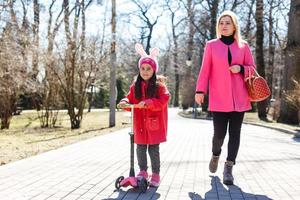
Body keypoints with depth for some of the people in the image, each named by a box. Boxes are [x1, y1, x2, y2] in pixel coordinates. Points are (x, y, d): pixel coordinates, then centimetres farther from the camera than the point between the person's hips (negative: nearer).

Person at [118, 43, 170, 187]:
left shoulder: (159, 85, -6)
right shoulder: (135, 86, 6)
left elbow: (163, 101, -17)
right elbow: (130, 100, 7)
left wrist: (147, 103, -28)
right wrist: (125, 102, -16)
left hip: (154, 124, -4)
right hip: (140, 124, 4)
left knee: (154, 150, 4)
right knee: (140, 149, 10)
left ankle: (156, 174, 15)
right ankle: (143, 172, 23)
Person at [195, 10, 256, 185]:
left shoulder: (243, 46, 8)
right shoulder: (211, 45, 5)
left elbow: (252, 68, 12)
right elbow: (205, 70, 3)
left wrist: (240, 69, -9)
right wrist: (200, 90, -3)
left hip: (238, 97, 2)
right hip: (219, 98, -1)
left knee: (235, 133, 0)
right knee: (219, 133, -3)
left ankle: (229, 168, 7)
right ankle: (216, 154, 30)